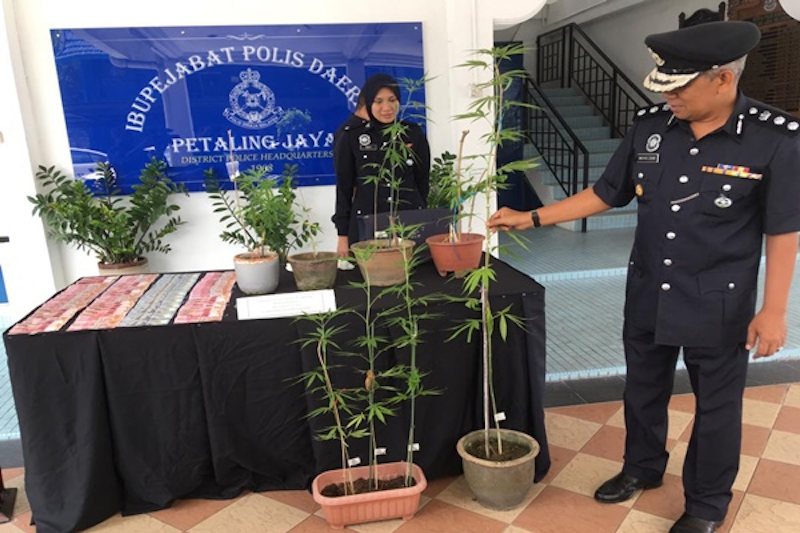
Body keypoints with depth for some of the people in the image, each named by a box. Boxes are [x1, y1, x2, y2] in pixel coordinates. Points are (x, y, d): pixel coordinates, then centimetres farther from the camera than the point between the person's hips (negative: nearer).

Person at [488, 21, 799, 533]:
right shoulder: (650, 126, -5)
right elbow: (606, 193, 3)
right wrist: (533, 218, -1)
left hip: (720, 304, -3)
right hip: (648, 295, 4)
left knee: (716, 406, 14)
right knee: (644, 391, 20)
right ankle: (642, 468, 46)